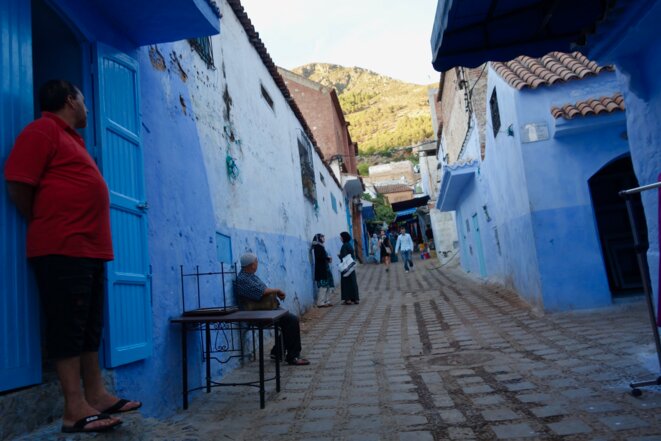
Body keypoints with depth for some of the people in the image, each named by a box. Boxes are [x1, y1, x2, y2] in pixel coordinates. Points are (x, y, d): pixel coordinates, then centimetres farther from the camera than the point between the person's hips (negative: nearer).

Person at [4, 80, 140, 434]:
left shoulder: (71, 139, 23)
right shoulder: (42, 130, -5)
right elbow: (17, 184, -12)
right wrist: (45, 226, -1)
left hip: (90, 247, 9)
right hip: (62, 249, -9)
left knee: (90, 326, 10)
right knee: (67, 325, -6)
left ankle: (96, 395, 18)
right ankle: (75, 408, -1)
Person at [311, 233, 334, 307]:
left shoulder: (320, 246, 18)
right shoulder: (318, 246, -11)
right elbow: (319, 257, -21)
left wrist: (327, 258, -2)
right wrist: (328, 257, -9)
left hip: (324, 268, 10)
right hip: (321, 268, -10)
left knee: (328, 285, 10)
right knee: (323, 285, -9)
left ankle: (327, 301, 14)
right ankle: (320, 302, -5)